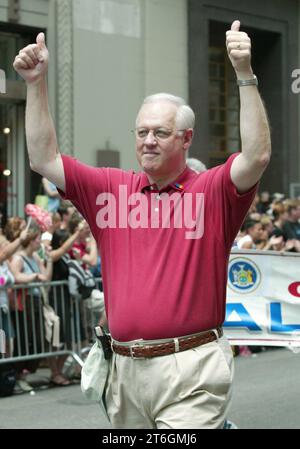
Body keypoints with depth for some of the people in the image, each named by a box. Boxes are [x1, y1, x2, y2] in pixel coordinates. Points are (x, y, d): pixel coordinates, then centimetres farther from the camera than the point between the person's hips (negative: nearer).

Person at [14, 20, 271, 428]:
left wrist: (245, 74, -25)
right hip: (125, 369, 5)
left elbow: (257, 156, -20)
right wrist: (36, 84, 2)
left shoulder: (212, 190, -2)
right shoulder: (113, 188, 10)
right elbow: (44, 160, 9)